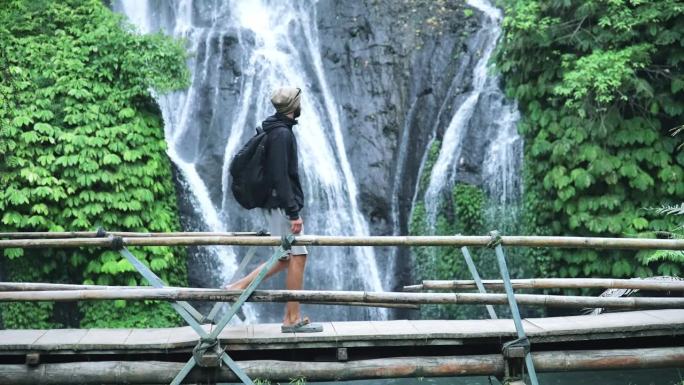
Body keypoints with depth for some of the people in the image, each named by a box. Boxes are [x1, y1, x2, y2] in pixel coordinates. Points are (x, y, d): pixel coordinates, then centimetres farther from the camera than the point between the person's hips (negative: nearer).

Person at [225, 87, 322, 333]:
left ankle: (239, 286, 14)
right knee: (297, 257, -5)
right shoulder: (282, 133, -15)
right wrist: (293, 213, -23)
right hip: (282, 205, -10)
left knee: (286, 258, 14)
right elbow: (280, 177, -22)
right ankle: (293, 319, 0)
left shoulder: (277, 131, 16)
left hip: (277, 205, 10)